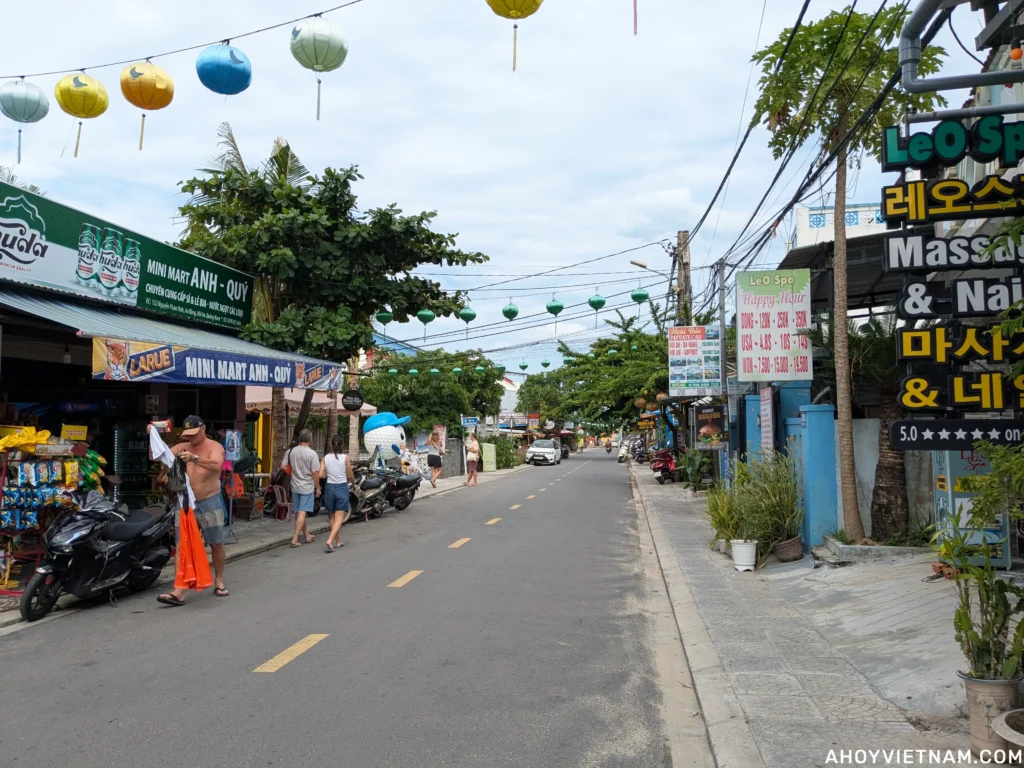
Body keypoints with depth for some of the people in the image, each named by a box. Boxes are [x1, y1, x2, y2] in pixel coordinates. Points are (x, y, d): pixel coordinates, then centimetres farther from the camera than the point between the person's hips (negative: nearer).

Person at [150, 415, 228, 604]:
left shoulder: (214, 447, -7)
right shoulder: (182, 447, 7)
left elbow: (217, 465, -27)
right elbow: (156, 457, 3)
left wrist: (195, 459, -42)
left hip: (210, 502, -3)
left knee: (217, 544, 8)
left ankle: (219, 582, 26)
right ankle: (179, 591, -8)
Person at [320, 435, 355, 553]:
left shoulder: (325, 458, -1)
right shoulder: (345, 458, -7)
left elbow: (320, 475, -8)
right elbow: (350, 476, -2)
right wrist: (353, 483, 19)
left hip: (329, 488, 3)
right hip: (341, 488, -3)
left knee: (332, 517, 17)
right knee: (339, 518, -2)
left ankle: (338, 541, 25)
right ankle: (330, 541, -18)